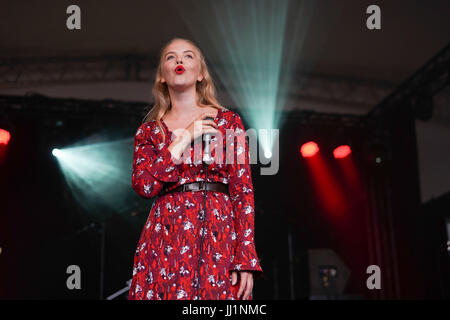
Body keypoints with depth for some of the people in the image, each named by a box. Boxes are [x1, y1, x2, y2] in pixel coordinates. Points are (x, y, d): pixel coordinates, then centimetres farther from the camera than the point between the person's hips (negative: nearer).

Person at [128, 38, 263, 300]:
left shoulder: (228, 121, 8)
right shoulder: (149, 130, 12)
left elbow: (243, 190, 1)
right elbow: (144, 186, -4)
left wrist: (246, 258, -8)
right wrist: (185, 138, -6)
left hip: (218, 236, 0)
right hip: (165, 239, 1)